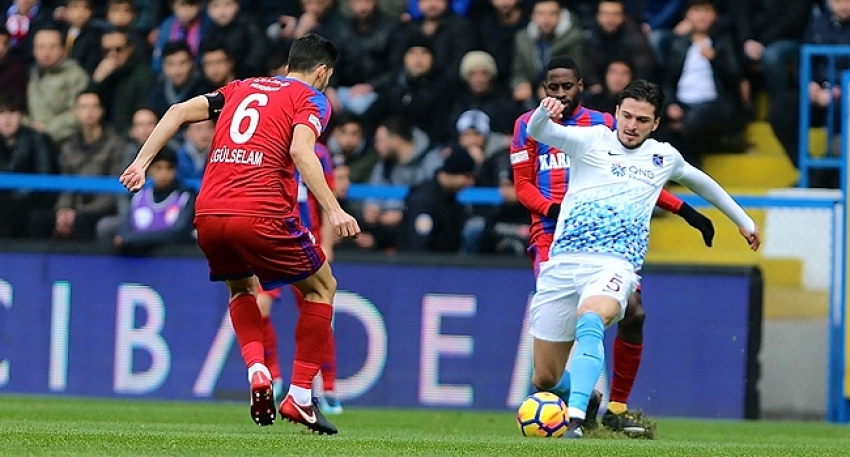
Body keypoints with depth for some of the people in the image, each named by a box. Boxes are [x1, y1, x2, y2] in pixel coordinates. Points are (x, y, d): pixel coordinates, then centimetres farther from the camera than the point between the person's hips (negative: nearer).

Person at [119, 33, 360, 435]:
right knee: (321, 288, 17)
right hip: (262, 216, -5)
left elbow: (180, 111, 14)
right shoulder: (312, 100, 9)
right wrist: (333, 211, -18)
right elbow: (300, 150, -12)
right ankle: (300, 396, 10)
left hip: (208, 214, 5)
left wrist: (141, 162, 14)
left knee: (241, 288, 33)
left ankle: (257, 371, 9)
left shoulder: (241, 89, 24)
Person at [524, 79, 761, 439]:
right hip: (563, 261, 1)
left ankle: (576, 419, -45)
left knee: (590, 321, -37)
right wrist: (545, 110, -33)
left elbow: (699, 180, 37)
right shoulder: (591, 141, 7)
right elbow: (538, 132, -9)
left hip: (615, 264, -1)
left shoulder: (664, 157, 16)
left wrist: (743, 220, 47)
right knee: (545, 380, 2)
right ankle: (586, 398, 36)